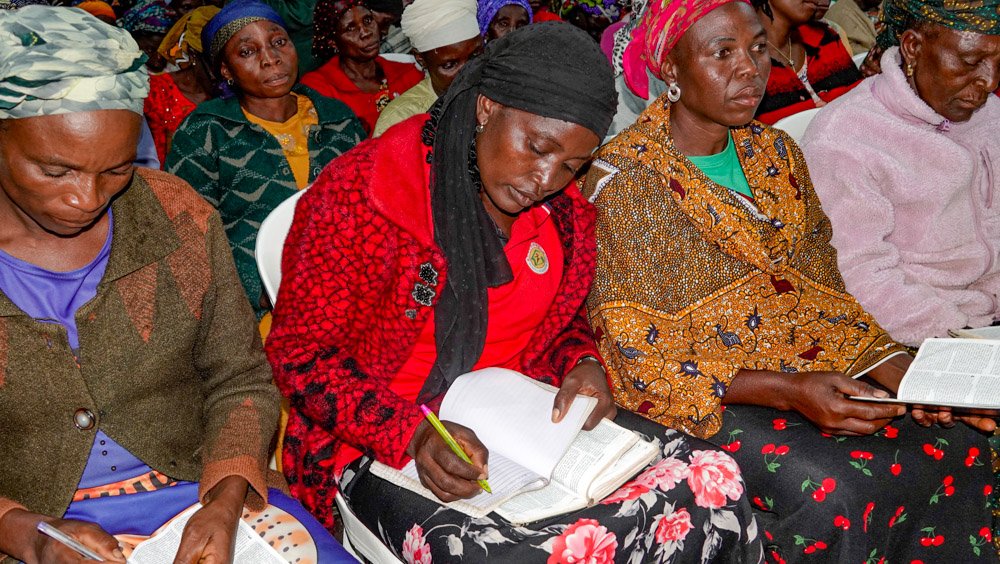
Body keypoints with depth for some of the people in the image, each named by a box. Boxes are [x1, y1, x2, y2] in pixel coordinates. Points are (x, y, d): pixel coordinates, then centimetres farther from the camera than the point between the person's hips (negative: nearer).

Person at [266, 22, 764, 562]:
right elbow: (300, 353, -12)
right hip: (383, 445, -6)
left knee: (709, 481, -13)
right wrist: (413, 433, -25)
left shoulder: (562, 211, 5)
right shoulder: (365, 193, -14)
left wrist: (582, 365, -4)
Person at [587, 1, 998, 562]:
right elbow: (641, 358, -14)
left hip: (810, 369, 7)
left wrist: (899, 373, -8)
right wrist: (785, 391, -24)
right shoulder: (627, 179, -13)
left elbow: (823, 294, 10)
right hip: (702, 394, -6)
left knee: (954, 444, -14)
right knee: (830, 490, -29)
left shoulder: (778, 153, 9)